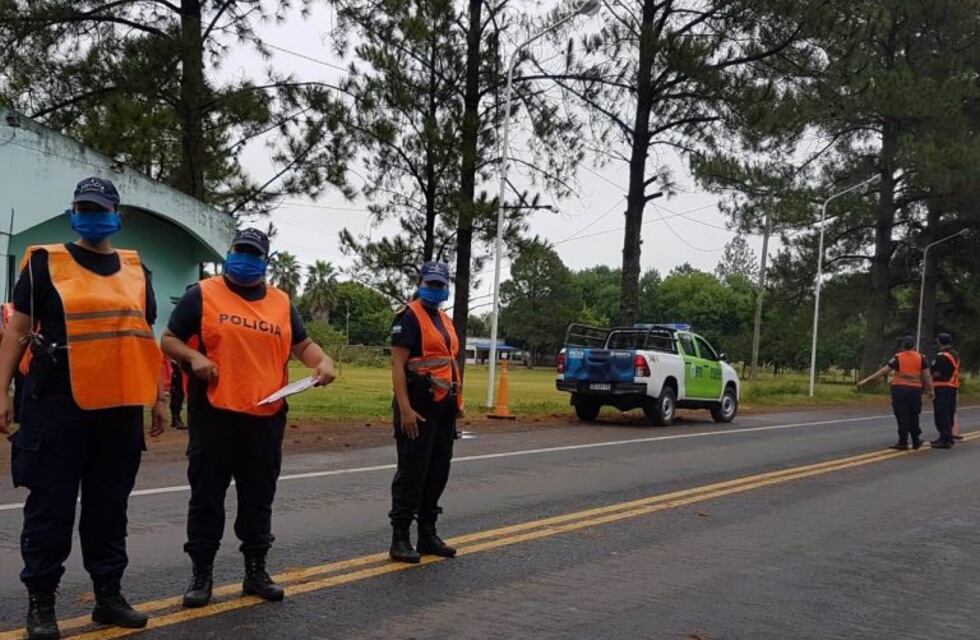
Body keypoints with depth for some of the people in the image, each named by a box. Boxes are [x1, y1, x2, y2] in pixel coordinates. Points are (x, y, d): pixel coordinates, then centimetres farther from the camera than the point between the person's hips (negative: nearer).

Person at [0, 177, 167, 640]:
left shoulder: (136, 270, 13)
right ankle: (41, 603, 14)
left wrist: (158, 399, 16)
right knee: (50, 508, 2)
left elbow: (145, 339, 18)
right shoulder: (45, 263, 2)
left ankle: (108, 595, 22)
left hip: (120, 410, 4)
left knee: (109, 507, 11)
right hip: (57, 407, -4)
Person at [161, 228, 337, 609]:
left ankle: (256, 571, 22)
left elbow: (303, 344, 17)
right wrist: (194, 357, -15)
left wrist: (323, 362, -4)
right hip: (214, 414, -3)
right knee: (207, 497, 4)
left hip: (266, 417, 3)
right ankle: (202, 575, 14)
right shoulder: (202, 295, 2)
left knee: (259, 498, 11)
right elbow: (169, 340, 4)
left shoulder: (281, 303, 13)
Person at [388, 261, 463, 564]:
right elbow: (397, 364, -15)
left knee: (438, 472, 12)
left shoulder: (445, 321, 18)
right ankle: (400, 539, 3)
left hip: (443, 409, 8)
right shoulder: (410, 317, -8)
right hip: (418, 408, -8)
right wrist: (405, 408, -23)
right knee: (412, 473, -5)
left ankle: (428, 535, 22)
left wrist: (457, 400, 17)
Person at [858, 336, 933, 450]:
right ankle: (916, 441, 22)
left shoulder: (898, 358, -3)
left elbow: (883, 371, -6)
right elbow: (927, 375, 1)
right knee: (914, 416, 14)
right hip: (915, 390, 2)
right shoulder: (921, 358, 3)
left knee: (902, 417, 1)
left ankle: (903, 442, 2)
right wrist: (930, 390, 10)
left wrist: (866, 380, -4)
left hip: (899, 389, -2)